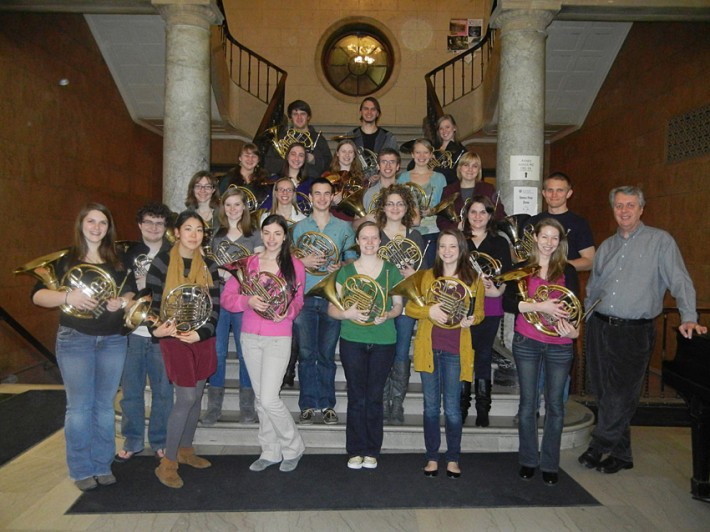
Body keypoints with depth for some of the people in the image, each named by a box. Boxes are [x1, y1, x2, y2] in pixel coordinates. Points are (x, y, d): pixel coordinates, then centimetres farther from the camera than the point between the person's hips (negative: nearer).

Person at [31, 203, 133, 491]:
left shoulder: (118, 261, 8)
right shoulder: (64, 260, -1)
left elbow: (130, 293, 12)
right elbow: (37, 295, -6)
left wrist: (121, 301, -11)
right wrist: (68, 296, -25)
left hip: (113, 341, 3)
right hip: (75, 341, -3)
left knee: (105, 405, 9)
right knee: (79, 407, 0)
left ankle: (103, 466, 20)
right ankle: (82, 470, 14)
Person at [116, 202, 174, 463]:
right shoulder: (129, 253, 9)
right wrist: (136, 284, -11)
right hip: (132, 331, 2)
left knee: (163, 390, 6)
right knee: (130, 390, 9)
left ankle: (160, 441, 22)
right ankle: (132, 440, 25)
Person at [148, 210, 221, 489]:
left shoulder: (208, 265, 5)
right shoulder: (163, 261, -6)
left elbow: (215, 305, 2)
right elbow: (151, 298, -6)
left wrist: (201, 332, -12)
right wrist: (157, 329, -22)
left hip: (203, 338, 5)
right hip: (174, 337, -4)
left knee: (196, 396, 11)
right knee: (186, 398, -7)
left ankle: (185, 449, 30)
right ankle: (167, 463, 7)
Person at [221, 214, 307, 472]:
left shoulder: (295, 266, -2)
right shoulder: (247, 262, 3)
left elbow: (298, 300, 8)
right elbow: (227, 297, -1)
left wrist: (287, 311, -14)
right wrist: (248, 300, -20)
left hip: (279, 338, -3)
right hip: (250, 336, 4)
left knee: (269, 399, -9)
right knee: (260, 398, 12)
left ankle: (293, 447, 15)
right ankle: (270, 451, 29)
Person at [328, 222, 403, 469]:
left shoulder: (391, 271, 6)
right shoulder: (346, 270, 4)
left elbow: (398, 305, 10)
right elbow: (332, 309, 3)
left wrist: (388, 314, -11)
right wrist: (347, 313, -18)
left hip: (383, 342, 0)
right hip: (352, 340, 0)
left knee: (374, 398, 5)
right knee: (357, 398, 2)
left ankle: (372, 451, 18)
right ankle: (356, 451, 16)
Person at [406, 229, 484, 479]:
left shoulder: (473, 279, 5)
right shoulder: (426, 276, 7)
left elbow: (479, 313, 9)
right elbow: (410, 307, 4)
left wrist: (471, 319, -14)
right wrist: (428, 310, -16)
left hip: (455, 350, -1)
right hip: (428, 347, 1)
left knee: (452, 407, 4)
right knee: (431, 406, 8)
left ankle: (453, 458, 19)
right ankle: (432, 457, 19)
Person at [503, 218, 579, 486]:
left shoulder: (567, 271, 5)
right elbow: (507, 303, -9)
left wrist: (575, 330, -20)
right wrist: (539, 306, -21)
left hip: (560, 346, 1)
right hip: (526, 343, 0)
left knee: (555, 405, 6)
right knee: (528, 402, 7)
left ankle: (550, 464, 19)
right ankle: (528, 460, 21)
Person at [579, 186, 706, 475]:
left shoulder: (660, 240, 0)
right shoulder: (606, 246, 15)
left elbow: (680, 281, -7)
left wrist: (689, 317, -19)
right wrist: (588, 320, 12)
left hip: (634, 332, -5)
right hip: (600, 328, 5)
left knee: (620, 396, -5)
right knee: (605, 395, 8)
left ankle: (599, 447, 13)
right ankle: (621, 454, 23)